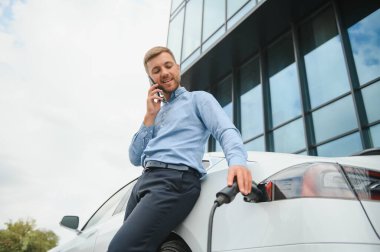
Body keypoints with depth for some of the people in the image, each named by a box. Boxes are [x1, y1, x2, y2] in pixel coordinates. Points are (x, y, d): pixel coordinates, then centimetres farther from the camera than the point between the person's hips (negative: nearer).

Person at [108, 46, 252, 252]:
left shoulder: (198, 99, 11)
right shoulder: (156, 114, 27)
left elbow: (226, 131, -7)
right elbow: (135, 158, 18)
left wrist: (237, 161, -29)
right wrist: (150, 116, 9)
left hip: (176, 180, -7)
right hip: (143, 181, 7)